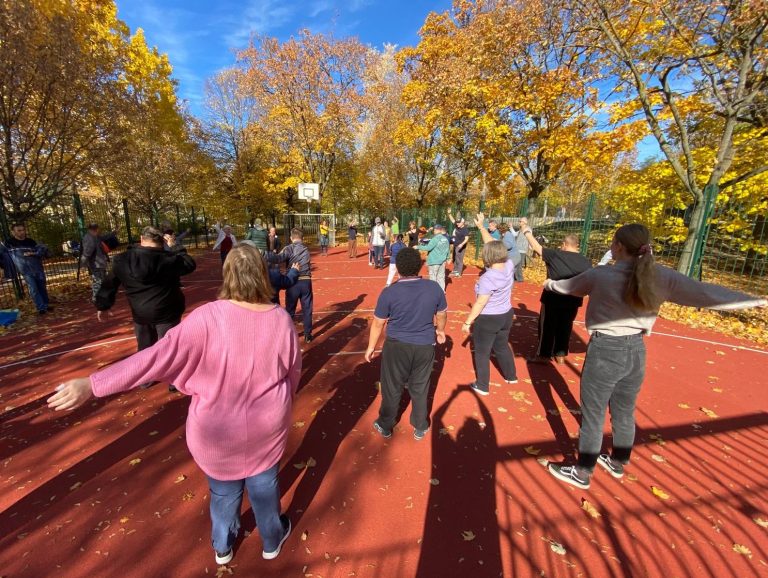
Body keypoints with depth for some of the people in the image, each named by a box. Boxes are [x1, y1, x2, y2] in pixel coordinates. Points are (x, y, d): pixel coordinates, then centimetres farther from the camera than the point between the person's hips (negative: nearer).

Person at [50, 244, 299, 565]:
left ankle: (222, 546, 56)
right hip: (267, 426, 1)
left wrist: (91, 384, -17)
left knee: (224, 490, 28)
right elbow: (293, 373, -4)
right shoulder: (281, 319, -17)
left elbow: (160, 355, -27)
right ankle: (272, 540, 53)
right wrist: (280, 404, 16)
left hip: (218, 430, 0)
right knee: (264, 484, 27)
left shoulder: (209, 316, -25)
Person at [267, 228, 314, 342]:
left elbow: (278, 258, -25)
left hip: (293, 282, -3)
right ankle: (307, 335, 17)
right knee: (307, 309, 11)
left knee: (290, 310, 12)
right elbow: (309, 265, 8)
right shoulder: (306, 249, 9)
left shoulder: (289, 249, -7)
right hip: (306, 282, 3)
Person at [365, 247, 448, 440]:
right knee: (420, 388, 20)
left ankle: (385, 426, 38)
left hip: (397, 346, -2)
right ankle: (420, 428, 39)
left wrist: (371, 346, 6)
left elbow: (378, 323, -9)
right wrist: (440, 330, 27)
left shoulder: (389, 292, -18)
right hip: (425, 346, 2)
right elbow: (442, 314, 6)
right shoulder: (434, 288, -10)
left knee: (391, 388, 18)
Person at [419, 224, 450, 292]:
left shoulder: (435, 238, -18)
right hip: (443, 260, 7)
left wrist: (418, 247, -14)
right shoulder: (446, 238, 5)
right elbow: (448, 249, 12)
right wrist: (447, 257, 24)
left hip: (434, 261, -7)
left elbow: (428, 247, -23)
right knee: (441, 276, 14)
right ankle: (442, 291, 21)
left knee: (433, 277, 3)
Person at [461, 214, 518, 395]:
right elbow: (493, 245, 1)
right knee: (502, 346, 28)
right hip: (506, 315, 8)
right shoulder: (509, 266, -10)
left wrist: (468, 322, -15)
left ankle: (482, 386, 23)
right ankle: (511, 376, 46)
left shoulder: (488, 278, -29)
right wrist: (481, 227, 6)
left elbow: (480, 304, -25)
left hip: (487, 319, -8)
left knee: (482, 352, 10)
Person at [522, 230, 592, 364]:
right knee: (565, 327, 16)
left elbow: (537, 247, -5)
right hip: (572, 301, 4)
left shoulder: (556, 255, -13)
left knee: (547, 327, 8)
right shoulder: (586, 262, -2)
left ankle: (543, 355, 16)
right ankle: (560, 355, 26)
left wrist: (527, 233, 7)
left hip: (552, 299, -4)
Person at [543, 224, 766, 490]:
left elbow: (569, 286, 2)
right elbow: (704, 293, -2)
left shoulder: (599, 275, -15)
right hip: (636, 351, 6)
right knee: (624, 412, 23)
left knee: (592, 416, 8)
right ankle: (617, 463, 45)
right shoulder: (661, 276, -5)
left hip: (605, 351, -5)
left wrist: (551, 283, 23)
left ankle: (582, 473, 24)